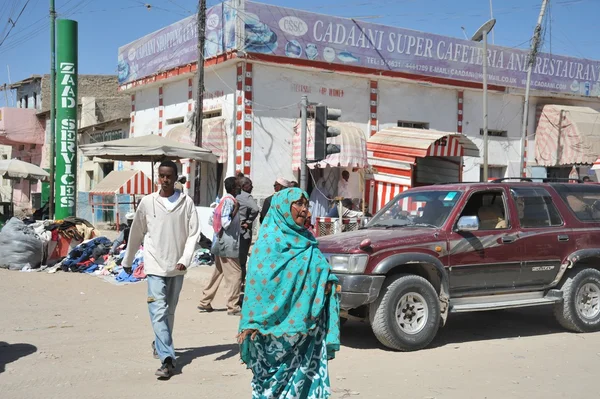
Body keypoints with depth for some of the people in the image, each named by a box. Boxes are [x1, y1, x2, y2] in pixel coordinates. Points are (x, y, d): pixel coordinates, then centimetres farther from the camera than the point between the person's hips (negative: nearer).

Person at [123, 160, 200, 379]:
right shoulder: (148, 202, 0)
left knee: (169, 311, 14)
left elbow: (193, 233, -2)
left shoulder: (186, 203, -1)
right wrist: (127, 260, 18)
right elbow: (136, 233, 10)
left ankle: (160, 344, 37)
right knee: (159, 311, -12)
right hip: (155, 265, -1)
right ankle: (167, 359, -16)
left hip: (177, 267, 1)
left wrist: (185, 259, -16)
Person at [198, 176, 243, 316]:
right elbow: (226, 223, -22)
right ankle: (233, 307, -1)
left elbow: (213, 218, 18)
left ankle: (204, 303, 20)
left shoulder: (223, 200, 12)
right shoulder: (229, 201, -15)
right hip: (228, 244, -10)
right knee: (235, 274, -4)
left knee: (218, 273, 15)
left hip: (220, 244, 10)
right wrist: (236, 210, -20)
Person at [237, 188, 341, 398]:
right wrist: (252, 321, -18)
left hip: (306, 323, 6)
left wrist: (328, 282, -3)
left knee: (307, 373, 7)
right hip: (278, 321, -6)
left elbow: (321, 271, 20)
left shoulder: (307, 240, 13)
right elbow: (258, 281, -14)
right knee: (277, 372, 2)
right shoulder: (270, 240, -8)